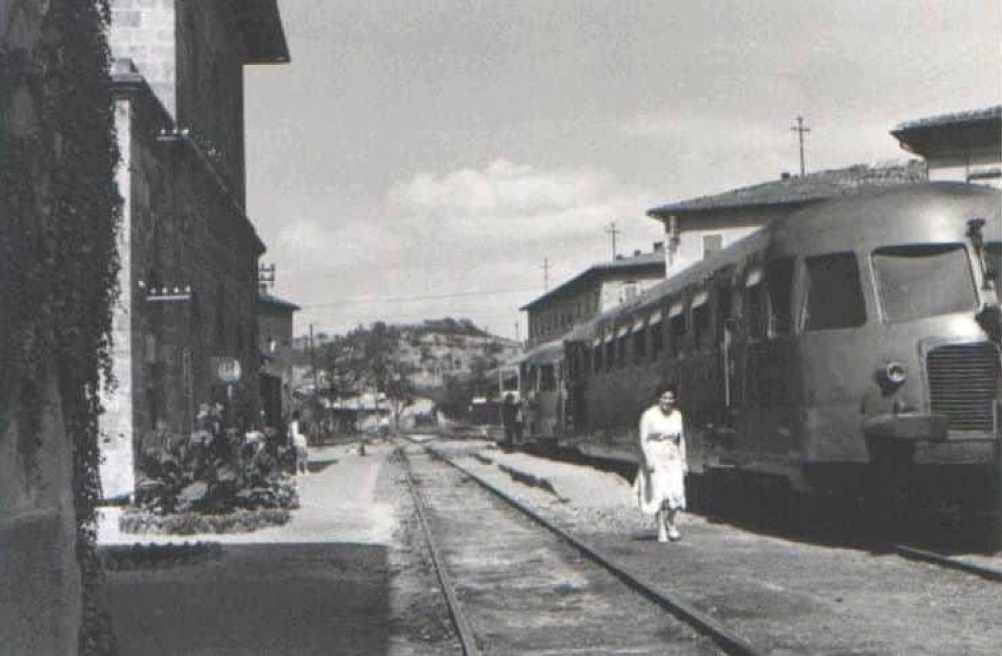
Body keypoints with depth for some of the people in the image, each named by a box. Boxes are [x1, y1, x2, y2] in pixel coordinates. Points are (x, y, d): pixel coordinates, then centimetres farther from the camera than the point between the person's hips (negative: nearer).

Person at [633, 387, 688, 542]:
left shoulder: (677, 415, 8)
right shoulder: (649, 415, -7)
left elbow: (681, 440, 13)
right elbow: (643, 440, -9)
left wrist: (683, 461, 10)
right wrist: (649, 460, -18)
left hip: (673, 459, 4)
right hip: (654, 459, -4)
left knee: (676, 492, -8)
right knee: (660, 493, -9)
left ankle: (670, 524, 13)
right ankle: (661, 530, -2)